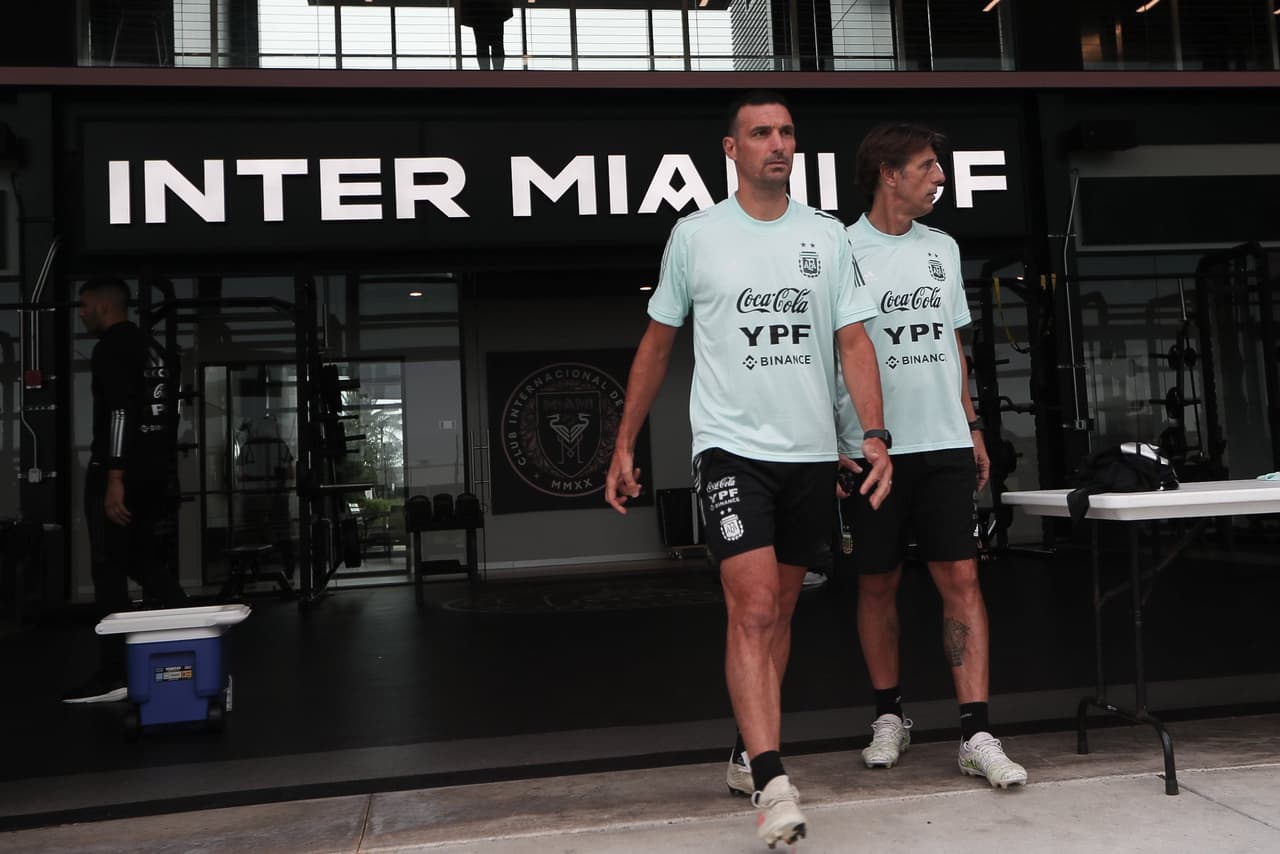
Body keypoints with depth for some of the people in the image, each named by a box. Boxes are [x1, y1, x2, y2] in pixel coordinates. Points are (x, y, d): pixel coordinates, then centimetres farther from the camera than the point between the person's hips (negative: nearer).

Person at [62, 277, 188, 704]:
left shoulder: (111, 347, -10)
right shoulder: (148, 347, 19)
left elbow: (118, 414, -20)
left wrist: (114, 479, -23)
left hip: (121, 471, -9)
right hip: (156, 469, 9)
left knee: (109, 572, -3)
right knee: (145, 562, 16)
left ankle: (114, 675, 2)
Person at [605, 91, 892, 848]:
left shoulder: (828, 236, 7)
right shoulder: (695, 235, 2)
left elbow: (854, 341, 4)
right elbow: (658, 343, 8)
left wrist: (876, 436, -10)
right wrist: (625, 445, 7)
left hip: (812, 450, 3)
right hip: (731, 445, -3)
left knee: (779, 611, 13)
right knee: (753, 610, -14)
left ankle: (755, 744, 30)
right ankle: (772, 783, -11)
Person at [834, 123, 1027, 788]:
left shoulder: (942, 248, 14)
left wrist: (973, 426, 14)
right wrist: (832, 445, -9)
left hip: (944, 442, 4)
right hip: (872, 448, -4)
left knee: (961, 578, -2)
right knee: (878, 584, 6)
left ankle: (977, 735, 2)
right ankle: (889, 716, 23)